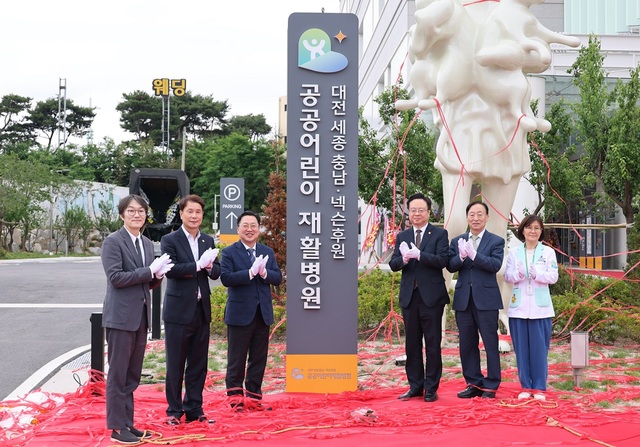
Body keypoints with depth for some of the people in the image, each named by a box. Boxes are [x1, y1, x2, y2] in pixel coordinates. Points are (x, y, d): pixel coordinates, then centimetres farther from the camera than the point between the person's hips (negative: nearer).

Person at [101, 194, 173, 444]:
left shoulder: (147, 244, 14)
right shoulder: (113, 241, -8)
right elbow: (115, 277, -17)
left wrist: (158, 275, -5)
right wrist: (149, 270, -18)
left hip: (141, 316, 7)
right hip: (121, 316, -7)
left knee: (133, 375, 12)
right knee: (118, 374, -1)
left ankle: (127, 423, 20)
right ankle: (117, 428, 5)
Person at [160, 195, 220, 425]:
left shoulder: (208, 241, 12)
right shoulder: (170, 240, -4)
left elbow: (217, 272, 7)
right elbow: (170, 269, -18)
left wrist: (210, 267, -14)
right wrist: (198, 265, -22)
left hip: (202, 309, 5)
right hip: (178, 310, -5)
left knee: (198, 364, 11)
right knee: (175, 364, 3)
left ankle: (194, 409, 21)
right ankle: (174, 411, 13)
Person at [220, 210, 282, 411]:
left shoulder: (267, 252, 11)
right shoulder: (229, 252, -3)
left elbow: (278, 278, 3)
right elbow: (226, 278, -17)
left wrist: (264, 272, -17)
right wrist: (251, 272, -24)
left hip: (263, 313, 5)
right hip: (240, 313, -5)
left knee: (259, 358, 10)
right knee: (237, 359, 2)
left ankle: (254, 396, 20)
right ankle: (236, 397, 11)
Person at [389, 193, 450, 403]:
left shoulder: (440, 234, -1)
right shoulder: (402, 236, 11)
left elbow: (442, 260, -14)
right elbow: (393, 264, 3)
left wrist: (418, 255, -26)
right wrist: (403, 259, -19)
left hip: (432, 296, -4)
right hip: (409, 296, 4)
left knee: (432, 344, 2)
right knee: (412, 343, 10)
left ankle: (431, 388, 9)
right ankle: (415, 385, 19)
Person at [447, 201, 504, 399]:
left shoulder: (496, 241, 2)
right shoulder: (457, 241, 11)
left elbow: (496, 264, -14)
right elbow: (450, 266, 0)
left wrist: (473, 255, -25)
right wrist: (461, 257, -20)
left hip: (486, 299, -4)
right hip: (463, 300, 4)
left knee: (490, 344, 1)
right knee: (467, 344, 9)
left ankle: (491, 385, 10)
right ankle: (473, 383, 19)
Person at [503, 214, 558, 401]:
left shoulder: (548, 252, 4)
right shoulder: (514, 252, 9)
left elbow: (553, 276, -4)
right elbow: (507, 276, 2)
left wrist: (537, 274, -21)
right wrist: (517, 274, -19)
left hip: (540, 307, -2)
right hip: (519, 307, 2)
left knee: (539, 348, -1)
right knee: (521, 349, 4)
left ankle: (539, 388, 7)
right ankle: (525, 387, 13)